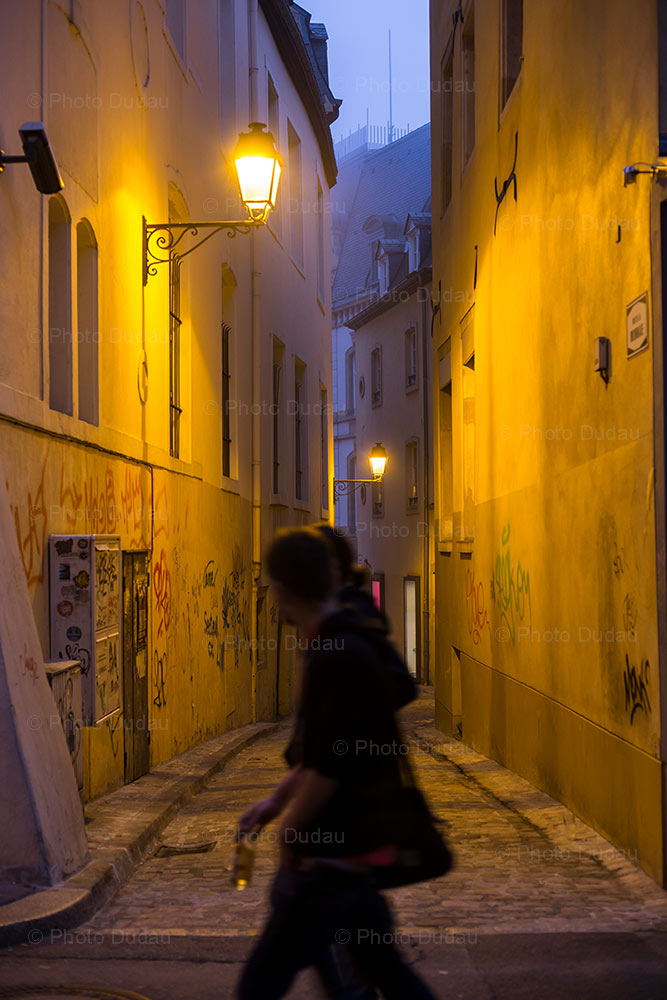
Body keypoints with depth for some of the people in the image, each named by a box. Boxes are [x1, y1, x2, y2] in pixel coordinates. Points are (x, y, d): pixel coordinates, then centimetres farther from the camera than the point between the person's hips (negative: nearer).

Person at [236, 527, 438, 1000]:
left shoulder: (340, 659, -23)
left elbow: (327, 769, -22)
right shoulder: (348, 646, 8)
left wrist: (288, 835, -7)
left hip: (335, 861, -9)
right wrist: (277, 799, 16)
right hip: (356, 851, 9)